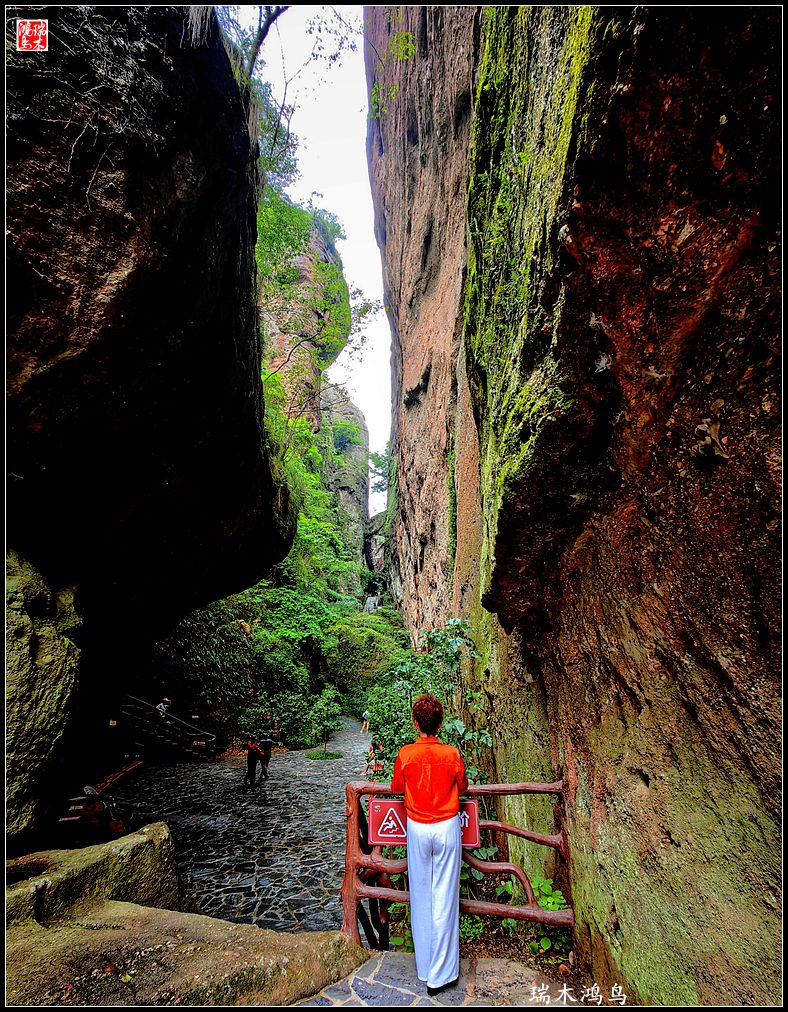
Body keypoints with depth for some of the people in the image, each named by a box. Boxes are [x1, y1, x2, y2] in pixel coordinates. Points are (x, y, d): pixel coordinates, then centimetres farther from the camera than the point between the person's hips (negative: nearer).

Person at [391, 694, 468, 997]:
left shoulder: (406, 754, -12)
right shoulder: (452, 754, -12)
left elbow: (396, 788, 3)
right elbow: (462, 787, 4)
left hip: (417, 829, 1)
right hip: (447, 827, 0)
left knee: (421, 897, 15)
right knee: (444, 898, 8)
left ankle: (425, 969, 28)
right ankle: (441, 975, 17)